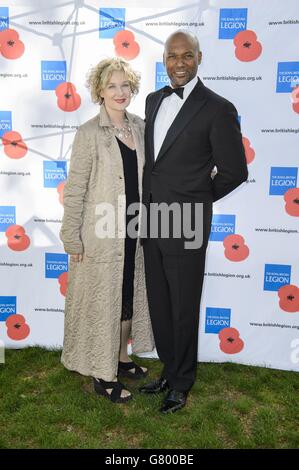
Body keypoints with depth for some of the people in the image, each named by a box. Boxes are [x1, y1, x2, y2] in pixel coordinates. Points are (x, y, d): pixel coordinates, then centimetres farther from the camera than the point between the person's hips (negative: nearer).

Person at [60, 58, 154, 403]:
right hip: (101, 234, -6)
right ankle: (102, 375, 24)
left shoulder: (139, 126, 6)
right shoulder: (89, 133, -11)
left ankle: (121, 359, 38)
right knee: (101, 302, 6)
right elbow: (74, 190, -10)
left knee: (129, 297, 17)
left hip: (134, 231, 6)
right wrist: (72, 239, -12)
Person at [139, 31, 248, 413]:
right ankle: (169, 370, 38)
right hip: (151, 222, 6)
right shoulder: (154, 100, 10)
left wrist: (197, 200, 4)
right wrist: (152, 202, 14)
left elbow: (234, 171, -6)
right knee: (158, 305, 16)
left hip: (185, 226, -6)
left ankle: (181, 383, 30)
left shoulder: (217, 109, -11)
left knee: (183, 309, 8)